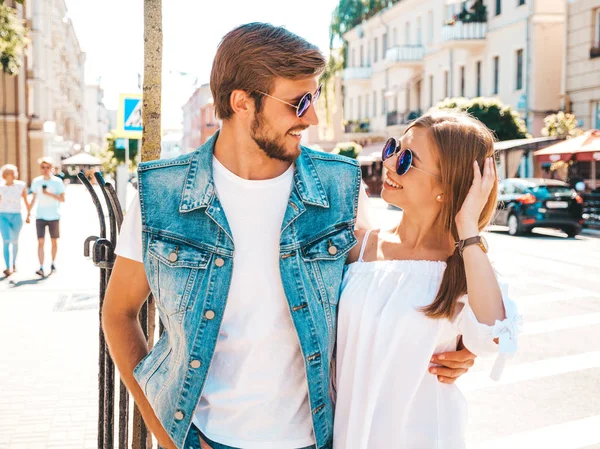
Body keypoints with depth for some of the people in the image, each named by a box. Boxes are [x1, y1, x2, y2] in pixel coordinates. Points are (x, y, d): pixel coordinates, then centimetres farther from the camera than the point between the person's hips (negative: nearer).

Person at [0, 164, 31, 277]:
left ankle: (14, 263, 36)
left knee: (15, 241, 14)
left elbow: (26, 201, 3)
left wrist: (28, 214, -1)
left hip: (16, 216, 1)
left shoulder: (21, 186, -3)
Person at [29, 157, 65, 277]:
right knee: (41, 242, -8)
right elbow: (34, 198, 13)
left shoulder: (58, 182, -4)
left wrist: (50, 194, -19)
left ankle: (53, 263, 28)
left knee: (54, 241, 9)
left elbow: (62, 199, -7)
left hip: (54, 216, -1)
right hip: (40, 216, 1)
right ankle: (41, 268, -12)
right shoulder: (36, 181, 4)